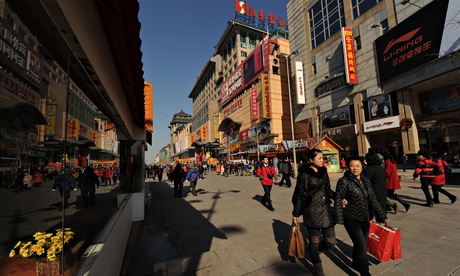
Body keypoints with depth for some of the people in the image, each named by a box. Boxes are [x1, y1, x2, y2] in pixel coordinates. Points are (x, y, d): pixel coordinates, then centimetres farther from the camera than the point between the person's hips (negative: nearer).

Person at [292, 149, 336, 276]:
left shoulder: (323, 171, 5)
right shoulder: (304, 174, -12)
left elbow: (327, 190, 14)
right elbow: (299, 194, -8)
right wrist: (296, 213, -4)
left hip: (326, 209, 6)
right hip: (312, 211, -6)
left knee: (331, 242, 9)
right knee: (314, 241, 8)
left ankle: (312, 250, 41)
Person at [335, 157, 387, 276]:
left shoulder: (366, 180, 4)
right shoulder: (344, 181, -15)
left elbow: (373, 199, 12)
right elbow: (338, 200, -13)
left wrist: (382, 215, 14)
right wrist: (339, 219, -15)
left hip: (365, 218, 6)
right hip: (352, 219, -6)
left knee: (360, 244, 19)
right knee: (362, 246, -2)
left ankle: (356, 263, 43)